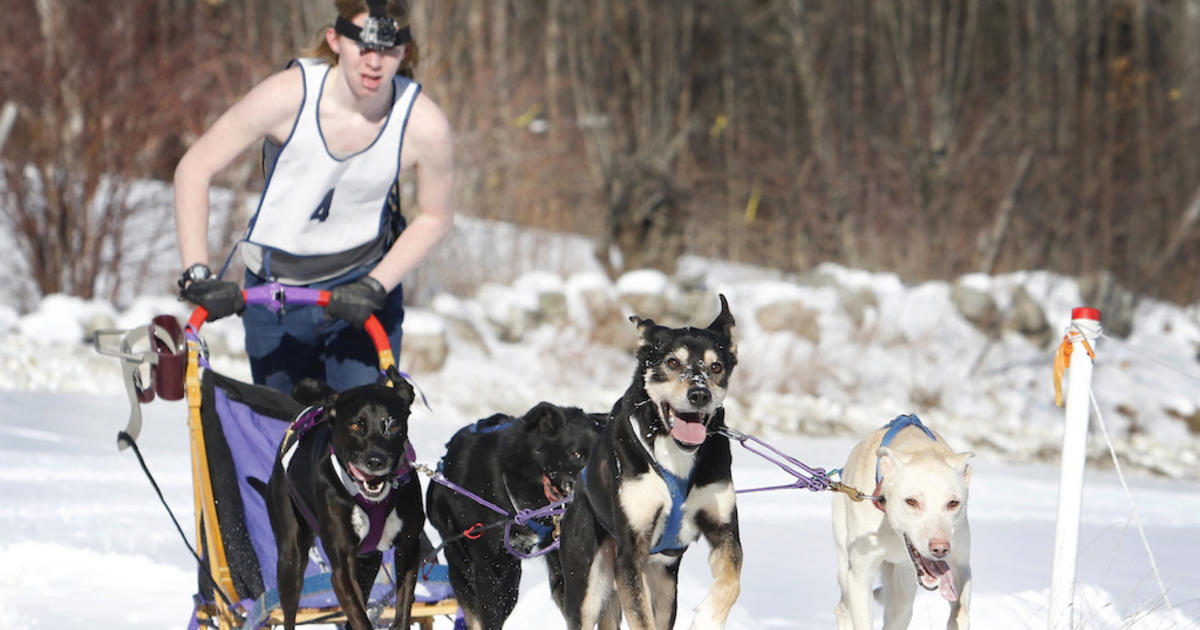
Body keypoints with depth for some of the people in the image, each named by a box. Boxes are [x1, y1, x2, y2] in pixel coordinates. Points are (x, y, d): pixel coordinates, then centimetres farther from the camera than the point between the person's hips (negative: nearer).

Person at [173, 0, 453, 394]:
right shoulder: (289, 95, -24)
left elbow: (435, 216, -2)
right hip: (275, 288, 0)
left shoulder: (423, 125, -20)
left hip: (366, 280, 0)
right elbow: (194, 170, -16)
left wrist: (375, 287, -14)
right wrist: (197, 274, -23)